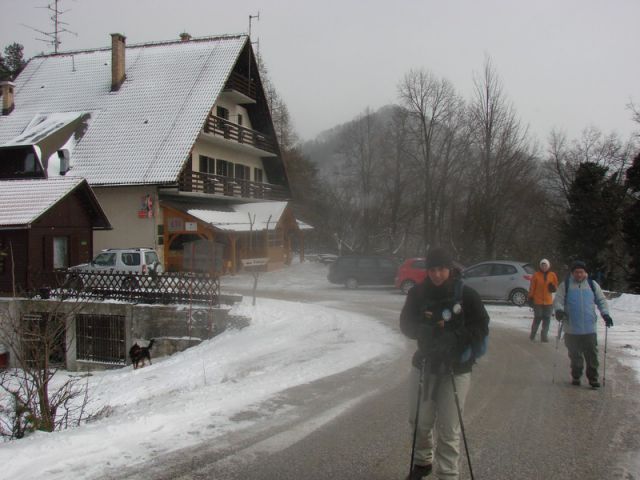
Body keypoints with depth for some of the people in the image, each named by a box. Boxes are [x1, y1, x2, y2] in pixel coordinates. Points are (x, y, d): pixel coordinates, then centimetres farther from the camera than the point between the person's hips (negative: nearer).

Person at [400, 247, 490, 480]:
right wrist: (428, 329, -23)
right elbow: (407, 325, -2)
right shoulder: (418, 293, -5)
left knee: (448, 430, -4)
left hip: (456, 369, -3)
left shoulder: (466, 294, -13)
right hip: (424, 364, 4)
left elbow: (481, 329, -10)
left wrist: (453, 337, -26)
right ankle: (423, 461, 42)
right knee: (420, 421, 17)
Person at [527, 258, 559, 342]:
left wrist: (553, 288, -10)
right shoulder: (536, 275, -3)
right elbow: (532, 287, -3)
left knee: (547, 319, 5)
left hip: (548, 301, 3)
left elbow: (556, 286, 13)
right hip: (537, 301, -3)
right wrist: (530, 297, -7)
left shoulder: (552, 275, 4)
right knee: (537, 318, 3)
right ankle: (532, 335, 17)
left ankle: (544, 335, 12)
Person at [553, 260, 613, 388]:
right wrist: (559, 310, -22)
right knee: (575, 355, 7)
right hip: (571, 328, -1)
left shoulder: (592, 284, 8)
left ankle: (593, 378, 9)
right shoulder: (565, 285, 3)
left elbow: (601, 300, 11)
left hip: (589, 328, 1)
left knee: (592, 354, -1)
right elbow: (558, 300, -2)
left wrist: (605, 313, -4)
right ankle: (576, 376, 22)